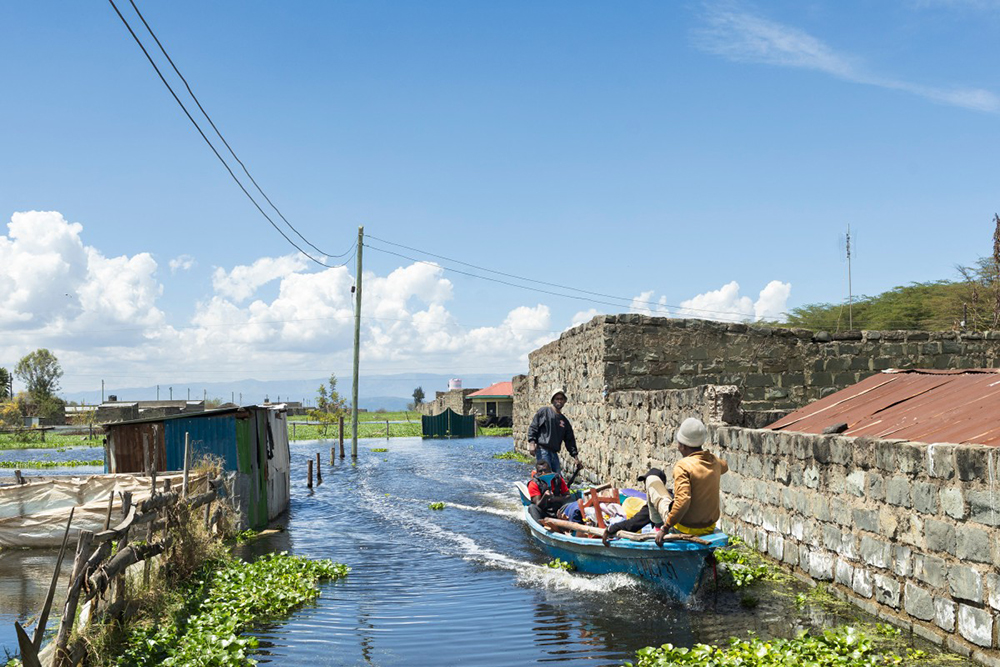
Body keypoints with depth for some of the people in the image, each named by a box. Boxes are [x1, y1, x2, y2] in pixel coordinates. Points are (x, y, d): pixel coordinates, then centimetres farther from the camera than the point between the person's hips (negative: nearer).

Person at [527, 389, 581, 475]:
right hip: (542, 449, -7)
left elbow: (570, 440, 21)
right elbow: (533, 427, -2)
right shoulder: (544, 411, 3)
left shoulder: (565, 421, 20)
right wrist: (532, 441, -14)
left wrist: (575, 456, 14)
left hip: (554, 452, 7)